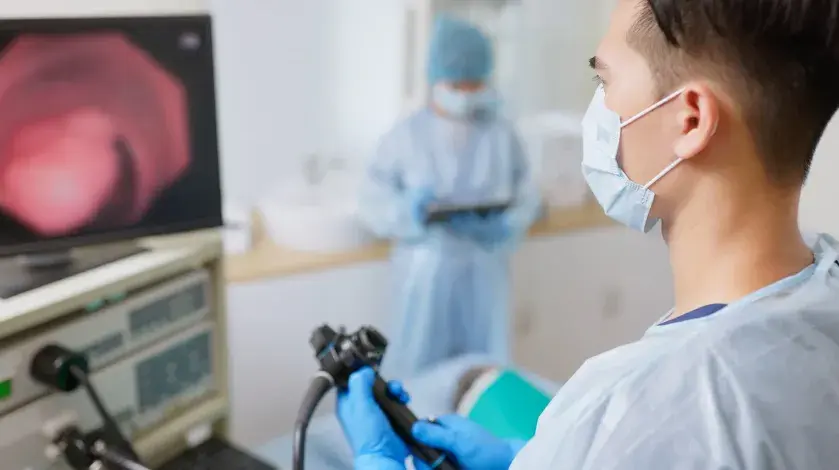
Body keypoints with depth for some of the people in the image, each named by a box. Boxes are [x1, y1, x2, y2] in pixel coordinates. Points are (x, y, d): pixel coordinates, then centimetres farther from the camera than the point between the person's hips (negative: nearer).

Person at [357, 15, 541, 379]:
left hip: (484, 271, 2)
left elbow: (527, 196, 3)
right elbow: (372, 203, -4)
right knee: (417, 373, 5)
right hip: (426, 272, -1)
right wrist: (407, 210, -25)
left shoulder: (502, 134, -2)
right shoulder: (406, 136, -6)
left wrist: (507, 223, -18)